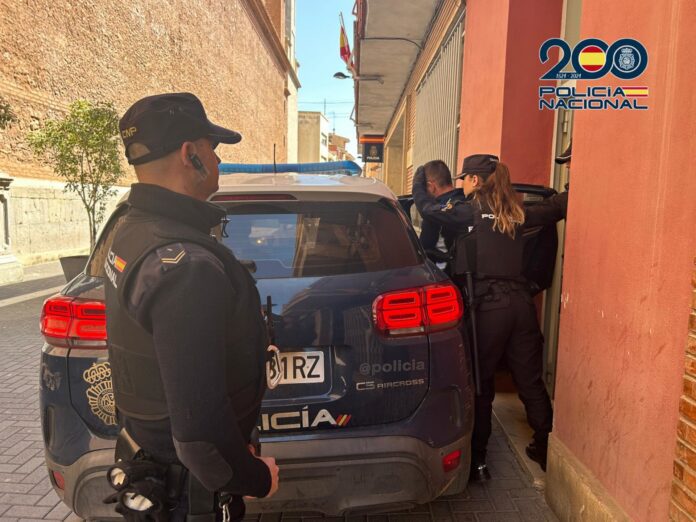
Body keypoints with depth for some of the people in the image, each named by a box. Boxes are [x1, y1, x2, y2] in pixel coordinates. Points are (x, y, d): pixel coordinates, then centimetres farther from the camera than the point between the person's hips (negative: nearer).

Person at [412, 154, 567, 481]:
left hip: (488, 306, -6)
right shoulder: (516, 214, 12)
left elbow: (426, 207, 1)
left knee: (481, 383, 6)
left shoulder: (469, 212, -4)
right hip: (521, 303, 6)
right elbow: (557, 209, 23)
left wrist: (418, 177, 19)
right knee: (531, 382, 16)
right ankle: (546, 450, 30)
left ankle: (477, 459, 16)